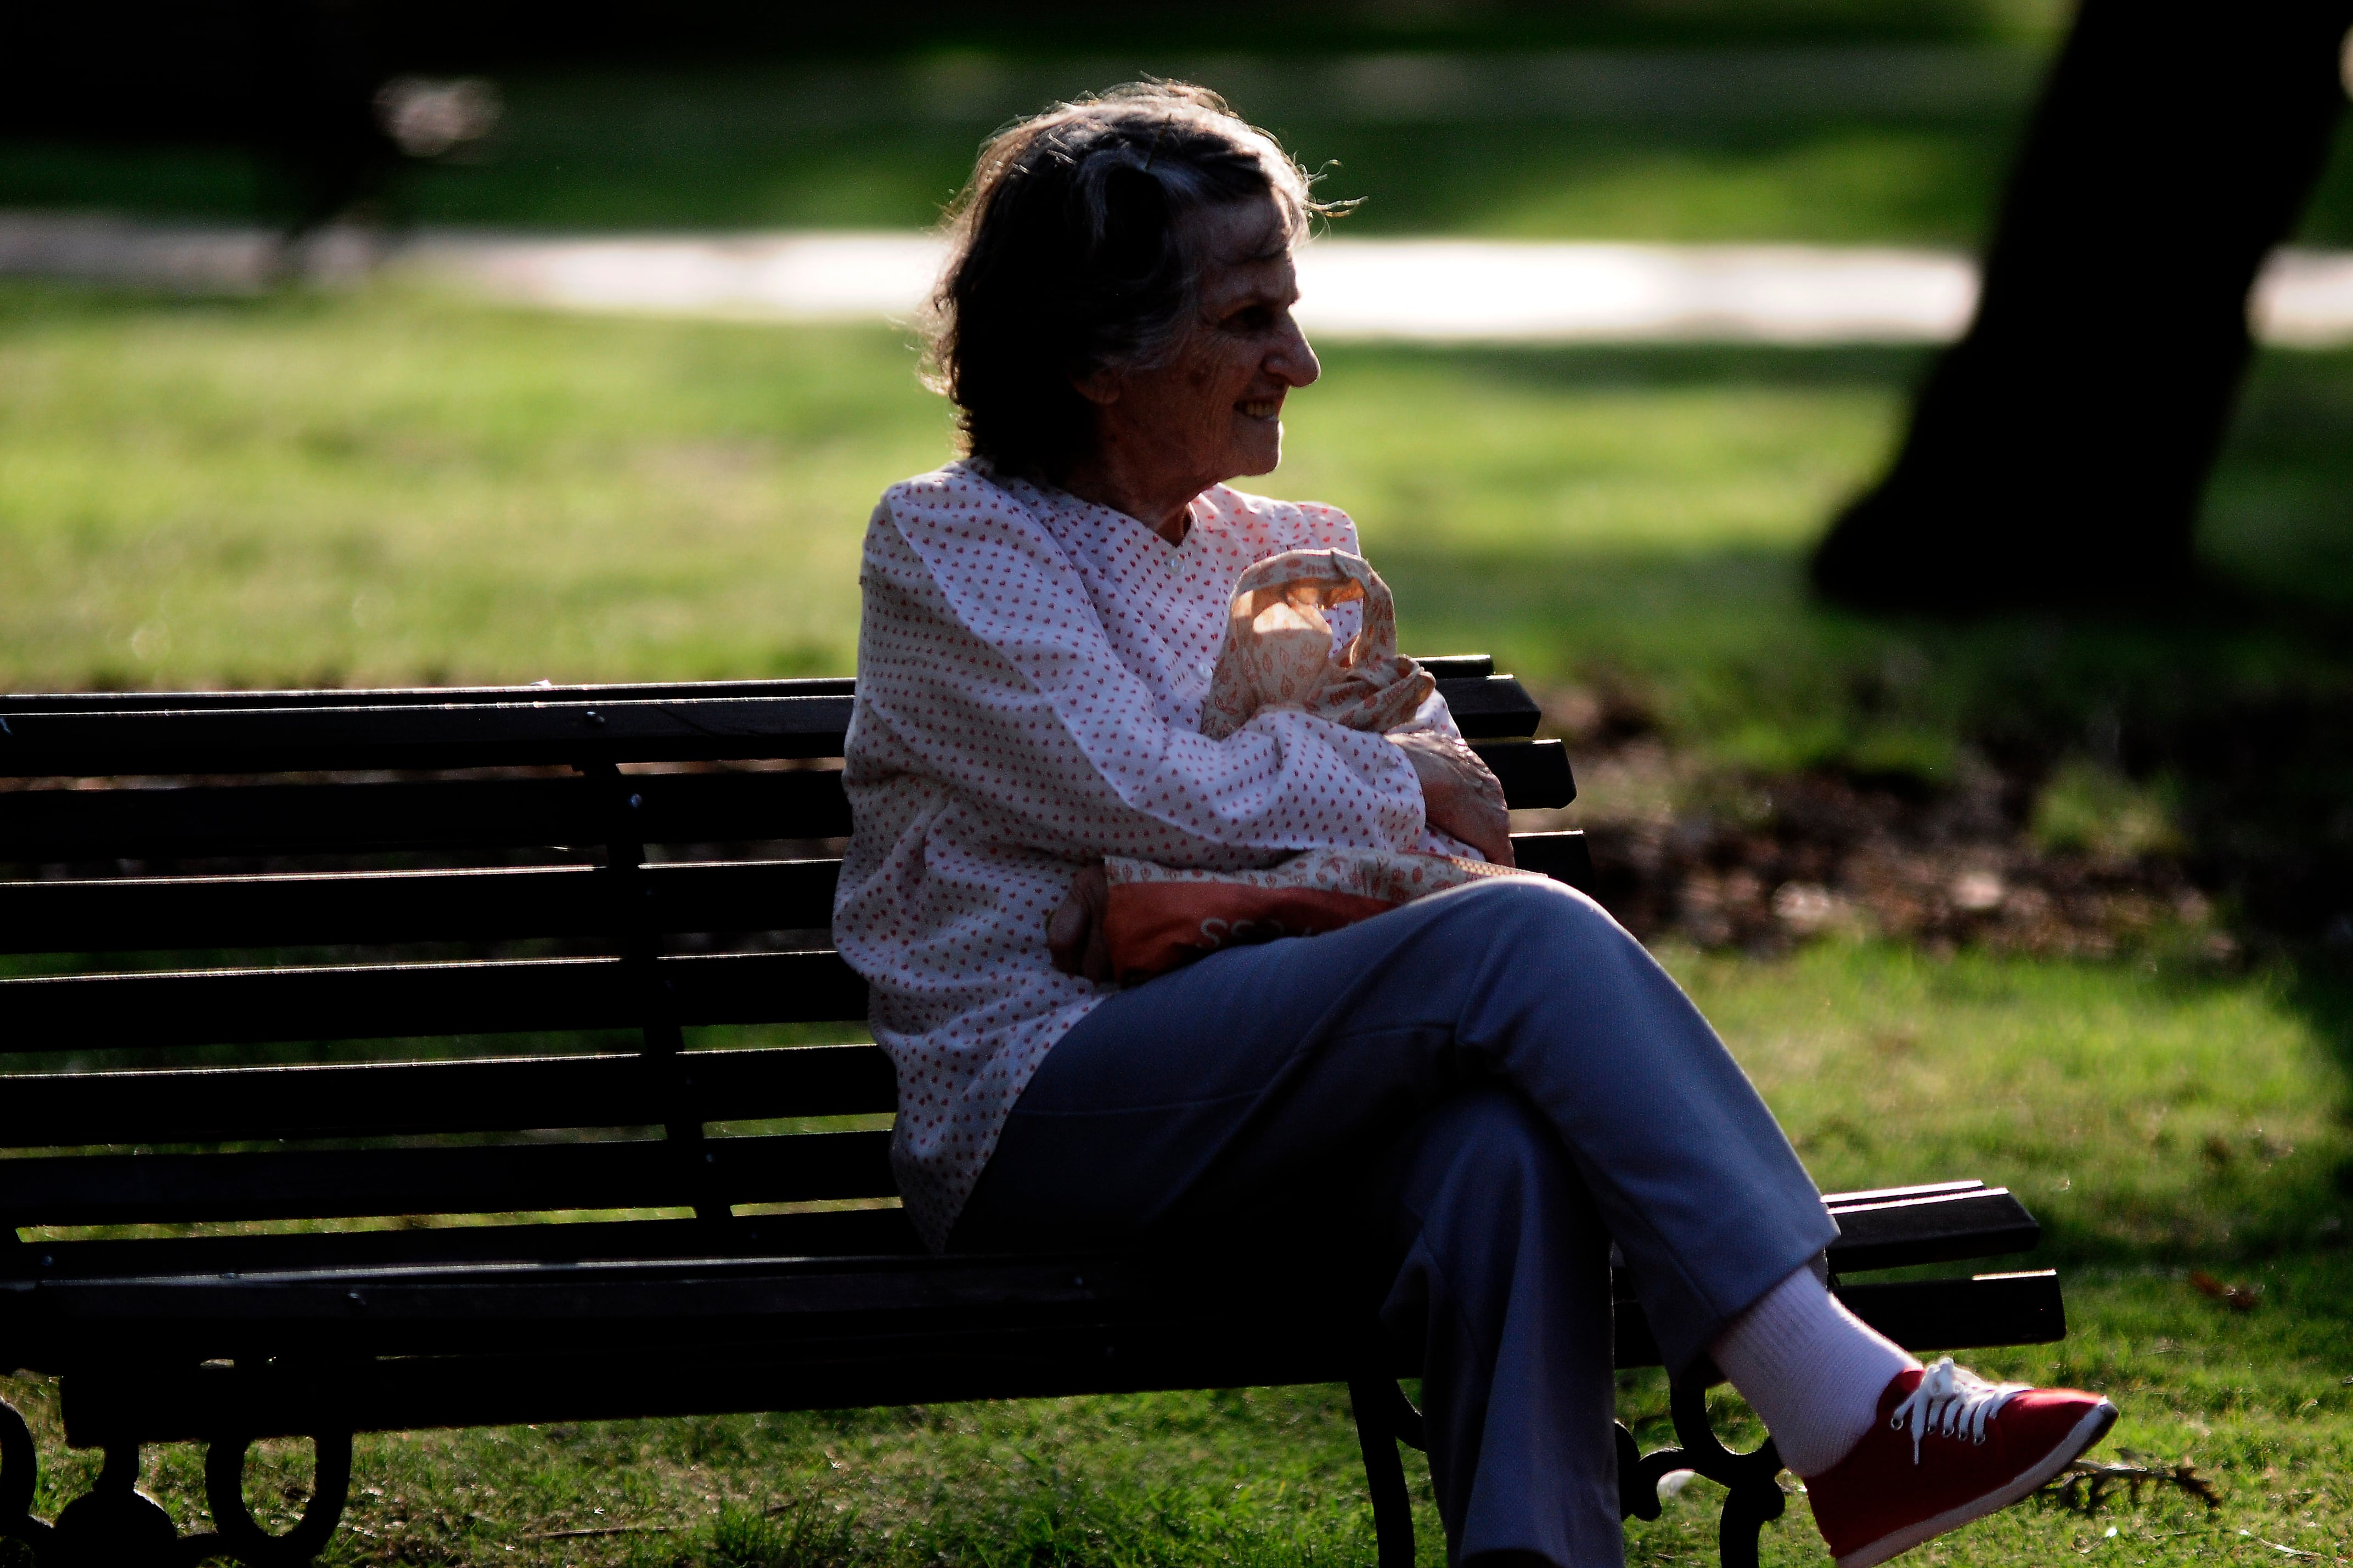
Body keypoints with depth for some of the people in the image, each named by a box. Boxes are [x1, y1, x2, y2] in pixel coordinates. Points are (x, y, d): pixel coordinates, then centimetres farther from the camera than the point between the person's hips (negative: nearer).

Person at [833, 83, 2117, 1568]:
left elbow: (1458, 803, 13)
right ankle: (1844, 1415, -37)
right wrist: (1401, 787, 3)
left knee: (1501, 1144, -34)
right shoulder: (947, 549, 5)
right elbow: (1152, 784, -11)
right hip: (1033, 1101, -5)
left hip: (1270, 1083, 5)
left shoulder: (1284, 552, 24)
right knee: (1521, 936, -28)